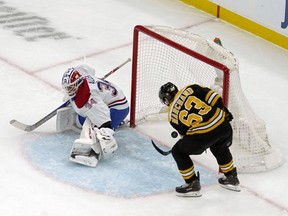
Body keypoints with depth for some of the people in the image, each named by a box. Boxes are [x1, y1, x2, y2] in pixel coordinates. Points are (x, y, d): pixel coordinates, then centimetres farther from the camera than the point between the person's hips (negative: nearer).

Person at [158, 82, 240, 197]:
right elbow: (212, 96, 2)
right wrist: (223, 110, 11)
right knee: (219, 147, 37)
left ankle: (192, 184, 18)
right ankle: (231, 177, 44)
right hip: (222, 125, 4)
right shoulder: (189, 89, 13)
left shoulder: (172, 114, 12)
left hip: (203, 134, -4)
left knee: (178, 152, 18)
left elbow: (184, 132, 22)